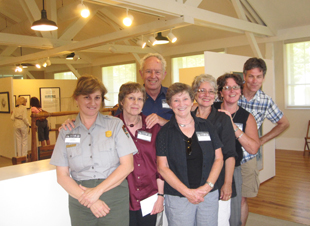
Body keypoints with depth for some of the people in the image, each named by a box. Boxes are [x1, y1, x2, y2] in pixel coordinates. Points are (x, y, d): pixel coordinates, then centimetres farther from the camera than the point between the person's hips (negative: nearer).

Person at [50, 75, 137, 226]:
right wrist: (87, 199, -12)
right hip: (80, 203, 2)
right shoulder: (66, 131, 3)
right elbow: (62, 176, 1)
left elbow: (127, 165, -6)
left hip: (115, 200, -1)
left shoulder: (115, 125, -1)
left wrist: (97, 191, -13)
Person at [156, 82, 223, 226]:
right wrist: (187, 192, -12)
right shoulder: (165, 132, -1)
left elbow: (218, 159, 5)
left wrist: (207, 186, -8)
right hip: (177, 197, -2)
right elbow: (162, 167, -6)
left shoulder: (206, 126, 6)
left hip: (209, 195, 3)